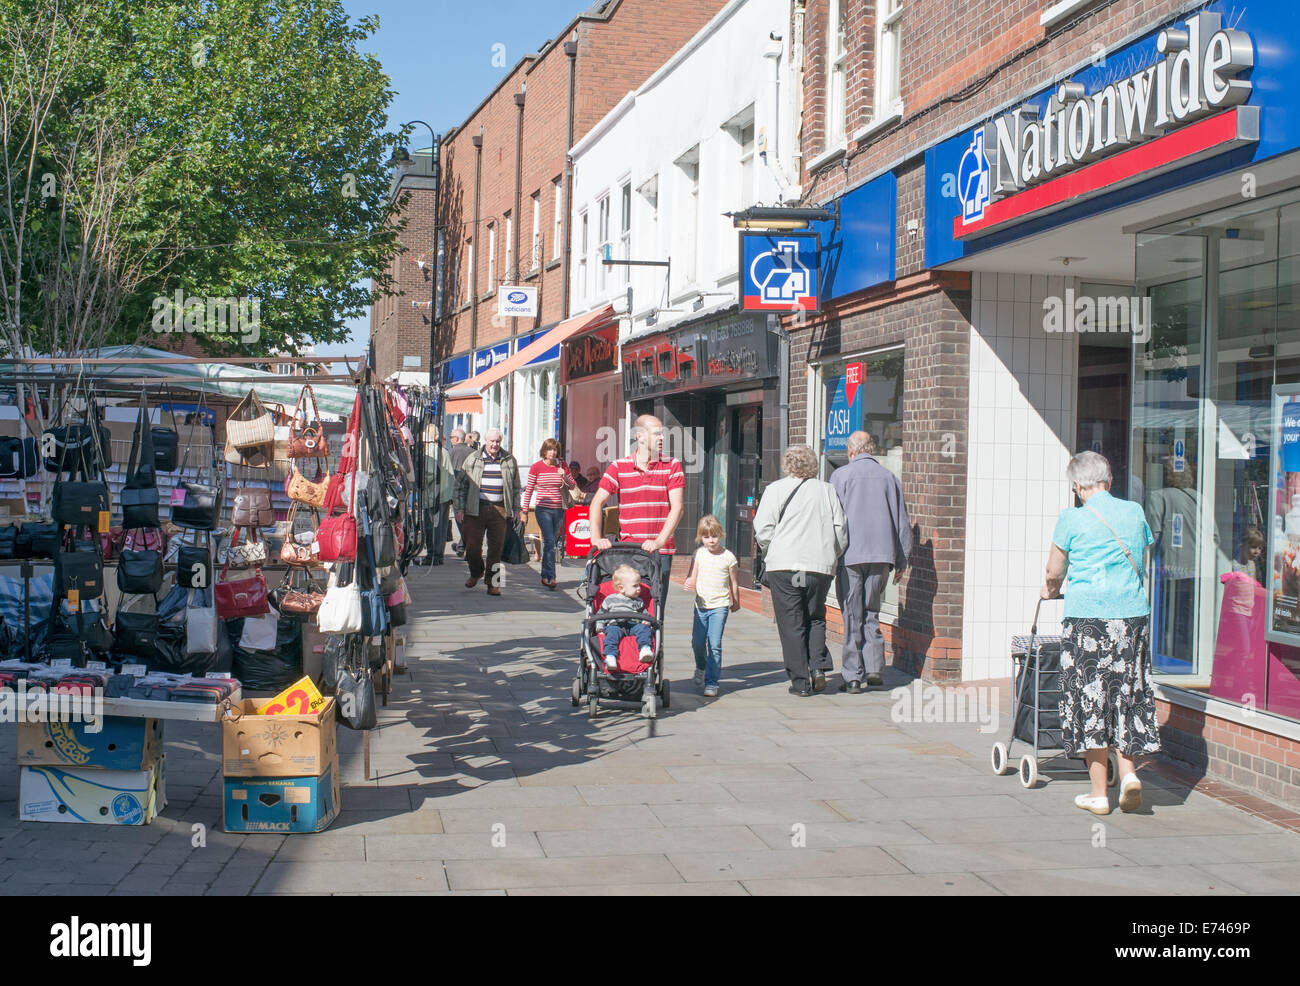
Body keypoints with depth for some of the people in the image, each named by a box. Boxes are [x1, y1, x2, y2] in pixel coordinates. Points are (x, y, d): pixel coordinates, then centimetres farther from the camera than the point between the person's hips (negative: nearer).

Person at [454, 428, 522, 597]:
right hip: (475, 509, -1)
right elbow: (461, 484, 8)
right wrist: (460, 509, 2)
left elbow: (516, 487, 16)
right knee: (472, 545, -1)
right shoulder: (472, 459, 7)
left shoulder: (509, 460, 10)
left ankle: (493, 583, 7)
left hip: (499, 510, 1)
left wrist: (516, 509, 9)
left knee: (496, 548, 0)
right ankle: (476, 573, 26)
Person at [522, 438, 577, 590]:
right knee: (549, 541, -15)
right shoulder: (536, 467, -1)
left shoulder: (561, 467, 6)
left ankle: (545, 576, 20)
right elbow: (529, 490, 3)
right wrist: (525, 511, 2)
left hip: (558, 509, 3)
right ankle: (550, 577, -18)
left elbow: (573, 486, 10)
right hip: (543, 508, -3)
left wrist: (565, 476, -10)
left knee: (551, 542, 10)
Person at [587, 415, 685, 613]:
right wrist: (596, 538, -10)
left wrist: (660, 541, -17)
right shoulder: (619, 467, 6)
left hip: (660, 551, 0)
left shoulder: (672, 466, 4)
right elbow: (598, 502, 4)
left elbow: (677, 507, -4)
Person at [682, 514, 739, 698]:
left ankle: (712, 683, -5)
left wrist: (736, 602, 17)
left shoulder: (728, 557, -4)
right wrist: (690, 584, -20)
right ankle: (701, 667, 36)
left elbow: (734, 583, 8)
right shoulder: (699, 554, 3)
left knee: (715, 644, -9)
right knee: (697, 642, 5)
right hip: (701, 605, 3)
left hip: (720, 606, -3)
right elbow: (692, 578, 3)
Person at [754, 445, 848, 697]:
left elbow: (763, 531, -5)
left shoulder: (776, 490, 1)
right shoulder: (827, 490, 9)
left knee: (791, 624, 3)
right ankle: (818, 666, 1)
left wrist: (770, 553, 13)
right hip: (821, 567, 3)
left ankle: (800, 681, 3)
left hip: (785, 565, -3)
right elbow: (841, 531, 8)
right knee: (815, 618, 19)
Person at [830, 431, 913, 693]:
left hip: (851, 555, -3)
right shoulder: (889, 477, 10)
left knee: (852, 616, 1)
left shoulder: (841, 475, 0)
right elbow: (903, 523, 11)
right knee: (871, 612, 14)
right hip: (882, 554, 3)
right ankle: (874, 668, 4)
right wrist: (901, 561, 17)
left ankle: (853, 676, 2)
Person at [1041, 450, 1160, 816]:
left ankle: (1099, 793, 6)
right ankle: (1128, 771, -2)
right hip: (1133, 614, 4)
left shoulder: (1072, 518, -4)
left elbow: (1054, 572, 6)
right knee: (1127, 696, 14)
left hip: (1088, 617, -4)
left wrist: (1050, 590, 28)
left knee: (1090, 702, 3)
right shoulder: (1135, 513, 8)